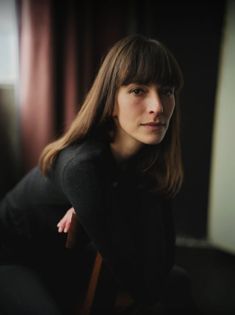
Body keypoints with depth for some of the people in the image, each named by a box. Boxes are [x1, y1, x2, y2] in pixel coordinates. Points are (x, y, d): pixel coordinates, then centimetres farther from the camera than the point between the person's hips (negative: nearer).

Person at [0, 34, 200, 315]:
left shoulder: (149, 158, -13)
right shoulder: (83, 165, -36)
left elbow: (161, 257, -15)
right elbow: (138, 282, -32)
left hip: (67, 258, 7)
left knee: (176, 282, 6)